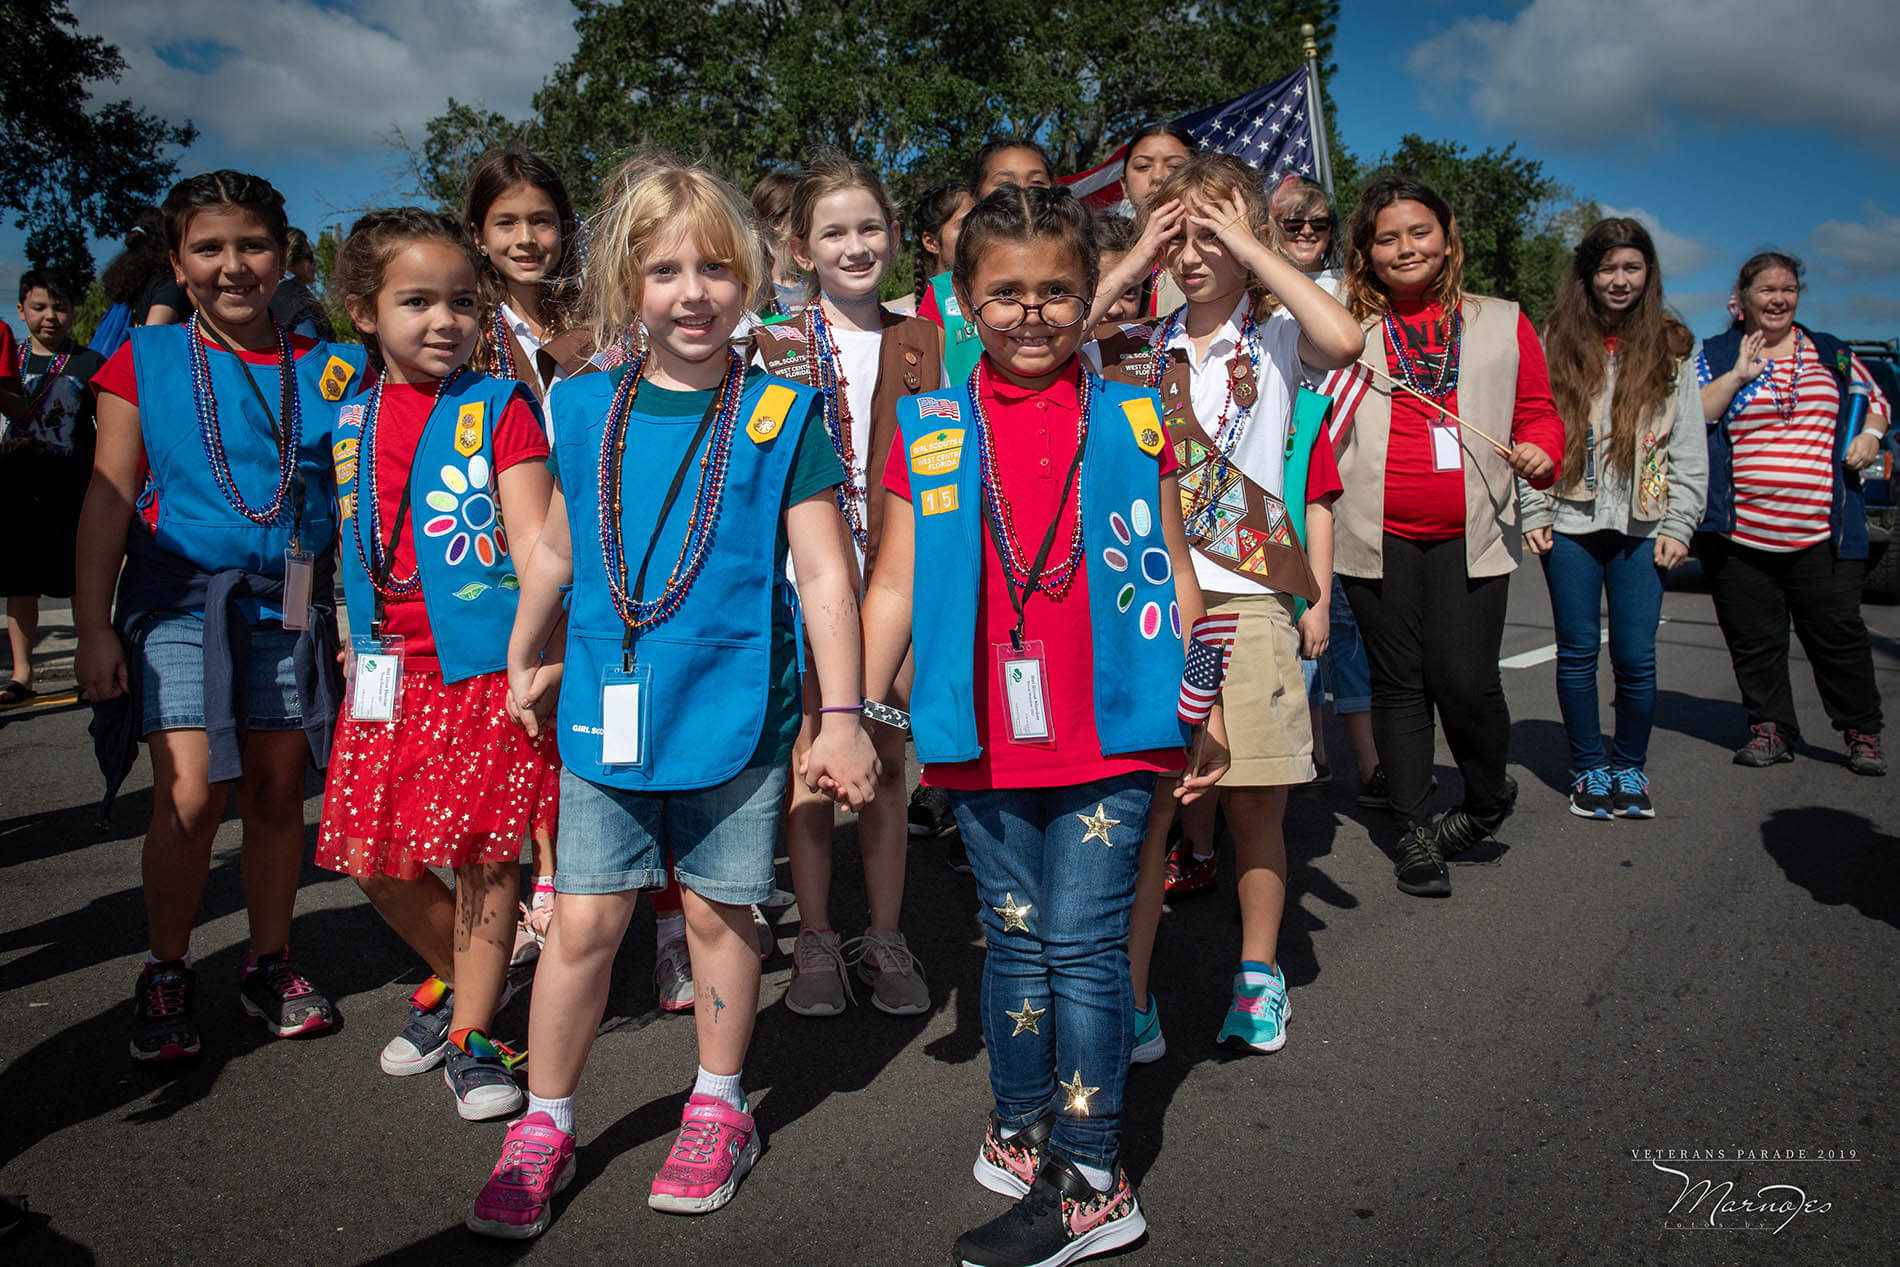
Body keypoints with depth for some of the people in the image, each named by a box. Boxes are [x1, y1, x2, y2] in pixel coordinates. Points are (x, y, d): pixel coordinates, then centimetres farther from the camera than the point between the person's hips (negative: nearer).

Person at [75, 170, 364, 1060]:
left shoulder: (326, 372, 6)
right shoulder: (146, 362, 3)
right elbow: (108, 498, 2)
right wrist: (92, 627, -2)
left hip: (289, 605, 2)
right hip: (179, 596, -2)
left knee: (277, 789, 8)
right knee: (190, 792, -10)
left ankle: (269, 963, 26)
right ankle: (166, 972, 13)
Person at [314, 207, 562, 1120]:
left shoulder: (499, 408, -3)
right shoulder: (350, 420, 11)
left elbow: (532, 540, -10)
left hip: (485, 661, -5)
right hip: (390, 668, 5)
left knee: (482, 848, -1)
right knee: (372, 857, 9)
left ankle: (471, 1035, 16)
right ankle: (452, 977, 36)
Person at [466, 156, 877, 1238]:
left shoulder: (781, 417, -4)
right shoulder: (585, 410, 5)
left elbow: (827, 574, -6)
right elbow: (557, 552, 17)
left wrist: (843, 716, -11)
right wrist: (524, 662, 27)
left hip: (735, 711, -2)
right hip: (606, 706, 2)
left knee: (719, 912, 10)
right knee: (584, 918, 4)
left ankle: (719, 1110, 31)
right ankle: (545, 1128, 23)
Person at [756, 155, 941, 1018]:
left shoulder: (919, 343, 9)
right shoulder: (775, 348, 3)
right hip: (805, 573, -1)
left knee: (887, 757, 7)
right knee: (811, 755, 4)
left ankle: (885, 938, 19)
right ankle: (814, 939, 18)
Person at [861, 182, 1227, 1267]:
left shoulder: (1132, 421, 4)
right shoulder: (930, 432, 6)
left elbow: (1173, 575, 9)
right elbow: (895, 586, 6)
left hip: (1110, 733, -1)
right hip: (987, 739, 2)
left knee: (1082, 943, 0)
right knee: (1016, 939, 14)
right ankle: (1022, 1131, 32)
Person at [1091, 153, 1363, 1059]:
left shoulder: (1280, 339, 5)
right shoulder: (1139, 352, 13)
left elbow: (1344, 339, -17)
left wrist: (1252, 249, -8)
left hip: (1251, 603, -1)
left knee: (1255, 808, 9)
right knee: (1143, 804, -2)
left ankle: (1259, 977, 29)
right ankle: (1130, 1000, 7)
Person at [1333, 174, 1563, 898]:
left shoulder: (1501, 324, 12)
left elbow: (1539, 414, 16)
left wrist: (1539, 454, -5)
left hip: (1469, 537, 0)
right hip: (1377, 537, 0)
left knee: (1465, 679, -8)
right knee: (1399, 682, 6)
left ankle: (1489, 799, 23)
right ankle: (1415, 832, 19)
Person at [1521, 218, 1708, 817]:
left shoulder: (1671, 348, 8)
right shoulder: (1556, 343, 6)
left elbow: (1690, 446, 7)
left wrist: (1679, 524, 0)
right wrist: (1533, 514, -4)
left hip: (1642, 524, 0)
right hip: (1570, 521, 0)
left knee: (1636, 655, 0)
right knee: (1578, 651, 4)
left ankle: (1631, 767, 19)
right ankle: (1588, 767, 19)